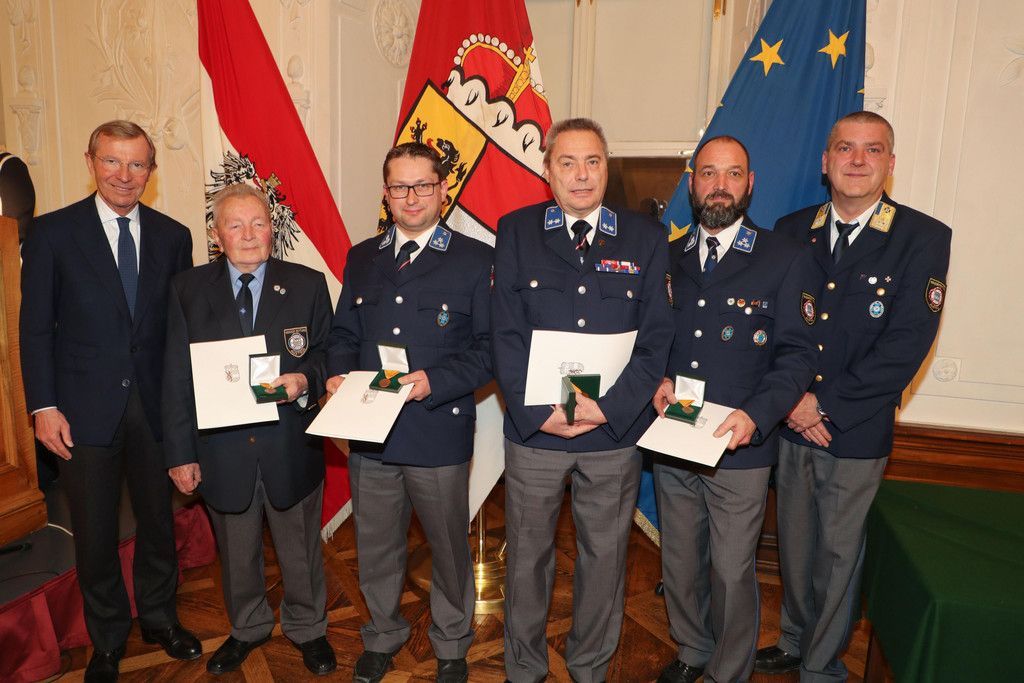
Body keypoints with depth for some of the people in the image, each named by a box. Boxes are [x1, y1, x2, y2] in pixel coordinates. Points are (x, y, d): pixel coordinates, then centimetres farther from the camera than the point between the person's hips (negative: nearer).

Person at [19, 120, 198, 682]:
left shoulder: (173, 236, 3)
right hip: (85, 409, -2)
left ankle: (159, 618, 39)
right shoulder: (52, 233, -3)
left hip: (154, 405, 2)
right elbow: (35, 327, -2)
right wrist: (43, 407, -8)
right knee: (95, 535, 11)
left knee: (158, 520, 16)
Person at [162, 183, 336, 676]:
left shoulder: (307, 284, -3)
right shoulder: (187, 288, -1)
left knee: (300, 549, 17)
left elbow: (328, 355, 1)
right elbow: (177, 378, -1)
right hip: (222, 448, 1)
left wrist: (305, 379, -22)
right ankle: (247, 629, 47)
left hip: (291, 447, -1)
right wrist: (180, 452, -3)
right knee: (237, 553, 21)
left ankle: (307, 629, 42)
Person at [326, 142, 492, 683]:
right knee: (375, 549, 19)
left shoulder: (476, 259, -4)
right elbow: (344, 333, 14)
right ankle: (382, 636, 44)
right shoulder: (361, 259, 11)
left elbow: (489, 348, -8)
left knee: (449, 547, 14)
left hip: (439, 435, -3)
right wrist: (339, 375, -6)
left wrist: (435, 381, -21)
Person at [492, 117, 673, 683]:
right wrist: (538, 412, -12)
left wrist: (610, 407, -13)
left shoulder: (645, 239, 2)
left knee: (605, 557, 15)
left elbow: (656, 338, -2)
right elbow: (506, 334, -4)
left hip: (616, 432, 1)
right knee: (527, 555, 13)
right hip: (533, 428, 0)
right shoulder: (516, 232, 1)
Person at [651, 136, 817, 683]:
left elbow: (798, 352, -8)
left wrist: (756, 414, -22)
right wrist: (658, 381, -8)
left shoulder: (782, 258, -4)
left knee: (732, 573, 9)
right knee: (680, 564, 18)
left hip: (739, 451, -3)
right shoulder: (669, 258, 8)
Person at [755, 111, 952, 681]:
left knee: (839, 554, 11)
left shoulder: (924, 238, -7)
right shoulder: (792, 231, 4)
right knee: (794, 544, 17)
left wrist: (825, 403, -15)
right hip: (792, 422, 3)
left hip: (857, 434, -3)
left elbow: (907, 344, -14)